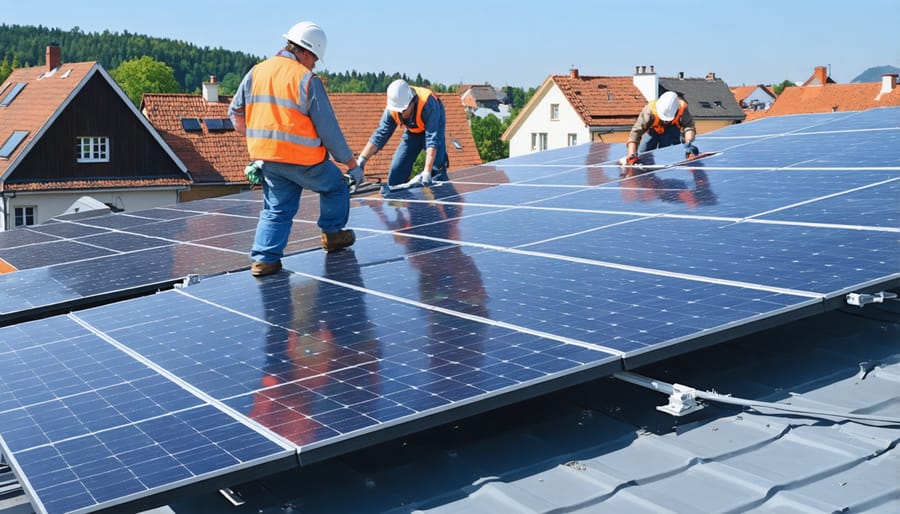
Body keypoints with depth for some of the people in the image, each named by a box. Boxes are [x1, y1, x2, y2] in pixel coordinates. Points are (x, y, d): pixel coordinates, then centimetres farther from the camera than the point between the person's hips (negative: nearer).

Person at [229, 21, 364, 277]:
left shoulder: (256, 72, 6)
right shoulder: (308, 80, -12)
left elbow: (235, 112, 12)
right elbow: (329, 130, -10)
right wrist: (352, 164, -2)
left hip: (266, 159, 6)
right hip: (302, 159, -5)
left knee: (276, 209, 16)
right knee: (336, 186, 20)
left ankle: (264, 258, 6)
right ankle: (332, 234, 29)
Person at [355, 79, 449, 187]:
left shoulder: (427, 103, -40)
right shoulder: (391, 110, -27)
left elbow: (432, 138, -42)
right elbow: (380, 135, -21)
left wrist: (427, 171, -49)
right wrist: (361, 160, -33)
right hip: (412, 132, 4)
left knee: (436, 166, -22)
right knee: (396, 168, 0)